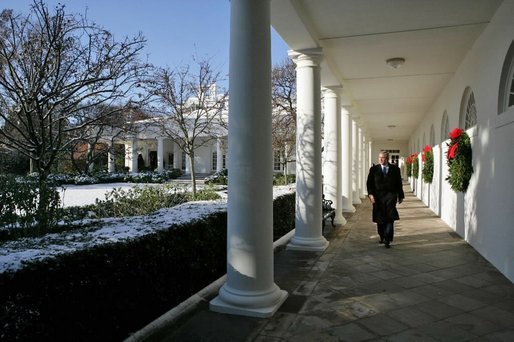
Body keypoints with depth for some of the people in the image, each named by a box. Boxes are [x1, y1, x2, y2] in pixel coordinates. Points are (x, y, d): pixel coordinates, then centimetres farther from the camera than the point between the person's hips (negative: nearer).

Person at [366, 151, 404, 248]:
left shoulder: (395, 169, 6)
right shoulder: (374, 169, 6)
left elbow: (399, 183, 11)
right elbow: (369, 183, 2)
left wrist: (400, 196, 11)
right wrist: (370, 194, -10)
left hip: (390, 196, -1)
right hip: (378, 196, 1)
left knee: (390, 218, -10)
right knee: (380, 219, 9)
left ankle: (387, 240, -9)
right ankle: (382, 237, 27)